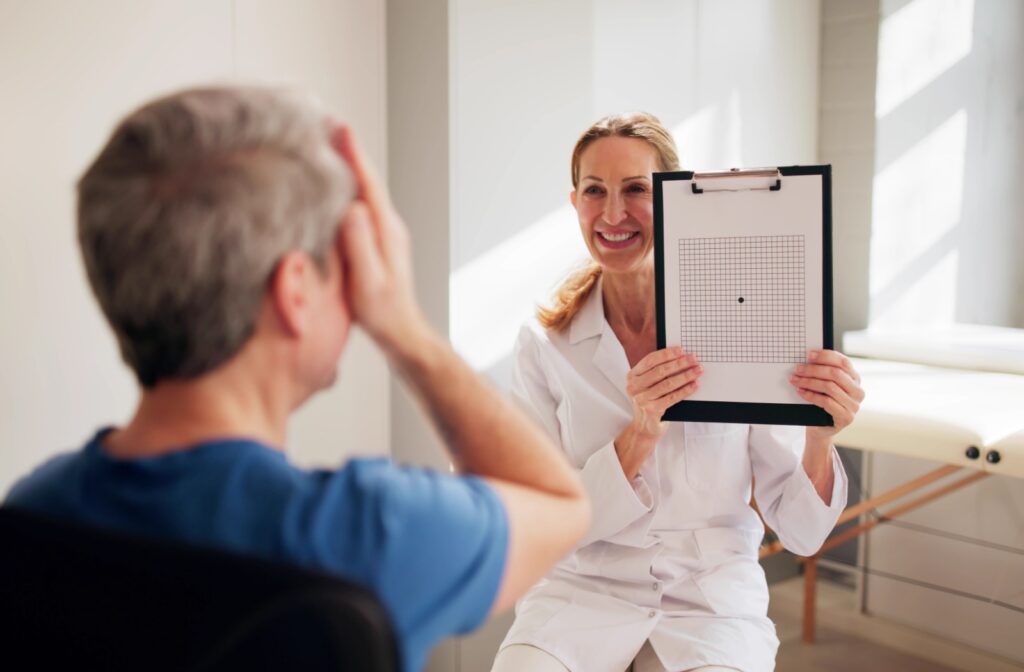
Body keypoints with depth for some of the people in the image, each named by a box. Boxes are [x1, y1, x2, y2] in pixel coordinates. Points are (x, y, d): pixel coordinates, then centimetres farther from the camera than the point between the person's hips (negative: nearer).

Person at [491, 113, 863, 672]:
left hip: (713, 597, 0)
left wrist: (819, 439, -24)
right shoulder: (545, 345, -3)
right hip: (584, 590, 0)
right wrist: (641, 433, -21)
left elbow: (799, 533, -4)